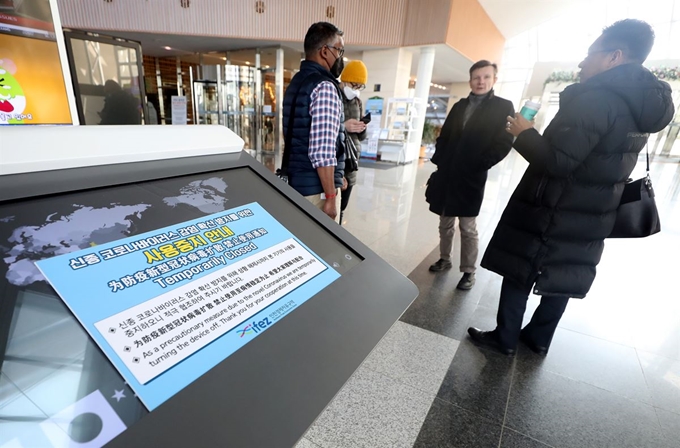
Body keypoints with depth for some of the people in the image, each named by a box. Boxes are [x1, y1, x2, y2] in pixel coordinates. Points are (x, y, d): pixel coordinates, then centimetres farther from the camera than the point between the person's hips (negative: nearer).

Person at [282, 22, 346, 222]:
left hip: (295, 180, 9)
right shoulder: (324, 87, -16)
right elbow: (322, 150, -24)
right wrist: (330, 196, -18)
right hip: (316, 188, -9)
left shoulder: (296, 82, 14)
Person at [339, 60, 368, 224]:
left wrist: (362, 129, -5)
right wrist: (343, 126, -22)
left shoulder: (357, 102, 15)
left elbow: (361, 137, 18)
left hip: (350, 160, 6)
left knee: (341, 206, 9)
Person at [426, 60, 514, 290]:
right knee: (445, 223, 14)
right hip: (446, 174, 5)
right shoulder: (459, 106, 15)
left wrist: (479, 166, -15)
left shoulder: (503, 107, 1)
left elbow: (503, 144, -7)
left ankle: (469, 272, 12)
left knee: (468, 228, 0)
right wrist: (439, 160, 3)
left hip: (471, 177, -5)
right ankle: (444, 259, 30)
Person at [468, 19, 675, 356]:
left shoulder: (595, 98, -19)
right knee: (561, 278, 17)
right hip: (588, 215, 9)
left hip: (550, 212, -9)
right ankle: (538, 337, 31)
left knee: (519, 273, 4)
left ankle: (506, 338, 17)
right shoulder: (642, 108, 11)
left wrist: (524, 133, -10)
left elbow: (557, 162, -25)